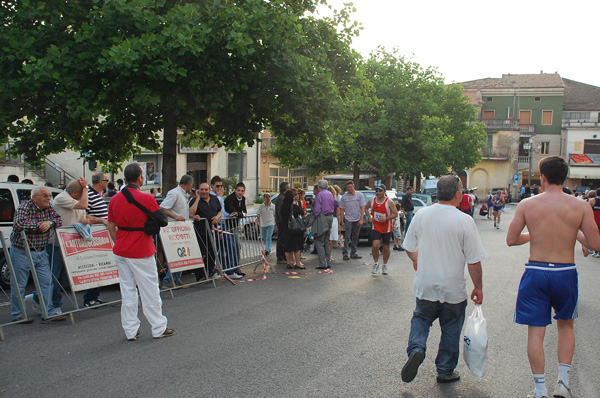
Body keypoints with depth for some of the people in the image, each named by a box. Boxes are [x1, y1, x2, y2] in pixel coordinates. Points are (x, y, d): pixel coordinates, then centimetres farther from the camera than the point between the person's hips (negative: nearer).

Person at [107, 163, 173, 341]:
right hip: (141, 252, -6)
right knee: (150, 290, 4)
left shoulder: (115, 198, 5)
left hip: (120, 252, 6)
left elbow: (111, 226, 10)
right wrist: (157, 207, 5)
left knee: (127, 290, 11)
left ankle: (131, 331, 16)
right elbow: (163, 221, -11)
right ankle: (159, 329, 14)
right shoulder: (146, 198, -15)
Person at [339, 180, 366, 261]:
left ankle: (353, 253, 16)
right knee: (347, 237, -8)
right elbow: (342, 210, 2)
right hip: (348, 219, -2)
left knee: (355, 237, 8)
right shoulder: (344, 197, 0)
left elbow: (362, 208, -2)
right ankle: (345, 253, -6)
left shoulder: (360, 195, 0)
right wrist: (342, 221, -2)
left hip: (358, 219, 2)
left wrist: (361, 219, -9)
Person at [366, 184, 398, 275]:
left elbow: (395, 214, -7)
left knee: (386, 247, 8)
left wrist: (386, 218, -22)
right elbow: (366, 208, 20)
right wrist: (369, 217, 4)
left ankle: (385, 266, 26)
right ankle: (376, 264, 5)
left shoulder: (389, 202, -10)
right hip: (376, 227, 1)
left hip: (387, 228, -1)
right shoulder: (371, 201, 0)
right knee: (375, 245, -15)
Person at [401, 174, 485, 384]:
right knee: (450, 329, 15)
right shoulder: (465, 221, -16)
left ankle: (416, 349, -3)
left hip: (425, 285, 2)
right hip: (453, 288, -2)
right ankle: (445, 371, 25)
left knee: (421, 318, 22)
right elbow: (474, 261, -13)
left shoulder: (421, 214, -6)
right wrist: (478, 287, 0)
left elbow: (409, 247, 6)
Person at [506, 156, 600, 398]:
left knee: (535, 332, 6)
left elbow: (511, 240, -1)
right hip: (566, 273, 1)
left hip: (536, 272, -1)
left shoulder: (527, 205, -6)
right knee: (565, 326, 23)